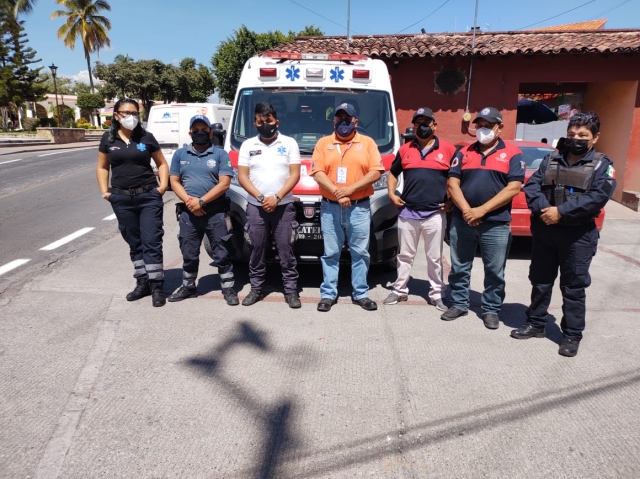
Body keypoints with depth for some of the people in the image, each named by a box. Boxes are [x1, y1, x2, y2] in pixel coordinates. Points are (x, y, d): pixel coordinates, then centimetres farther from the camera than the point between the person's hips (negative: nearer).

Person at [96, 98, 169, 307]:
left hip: (149, 196, -2)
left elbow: (162, 163, 10)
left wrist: (163, 184, -3)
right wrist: (104, 191, 2)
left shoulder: (146, 137, 3)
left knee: (151, 241, -4)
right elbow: (102, 167, 14)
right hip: (122, 199, 2)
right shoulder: (108, 139, 6)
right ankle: (142, 282, 21)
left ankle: (157, 286, 2)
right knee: (134, 243, 10)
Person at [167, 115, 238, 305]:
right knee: (189, 254, 14)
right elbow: (174, 182, 7)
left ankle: (228, 289, 13)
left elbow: (224, 183, -9)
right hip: (188, 213, 3)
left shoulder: (220, 154, 0)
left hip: (215, 212, -3)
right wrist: (189, 201, -11)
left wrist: (201, 201, -15)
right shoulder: (180, 154, 10)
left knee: (222, 254, 3)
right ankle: (188, 287, 30)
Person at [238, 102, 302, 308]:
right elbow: (242, 176, 3)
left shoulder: (289, 143, 4)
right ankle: (256, 289, 19)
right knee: (257, 249, 7)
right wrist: (261, 197, -10)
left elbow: (295, 175, -2)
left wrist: (277, 197, -12)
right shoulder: (248, 145, 8)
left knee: (286, 250, 1)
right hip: (255, 206, 2)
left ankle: (291, 290, 8)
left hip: (284, 206, -1)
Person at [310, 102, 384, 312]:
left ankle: (360, 294, 17)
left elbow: (376, 173, -3)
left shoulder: (367, 143, 6)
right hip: (330, 207, 0)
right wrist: (337, 192, -16)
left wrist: (351, 189, -15)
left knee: (360, 252, 6)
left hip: (359, 207, 0)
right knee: (330, 253, 6)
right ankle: (328, 294, 15)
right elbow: (317, 173, -2)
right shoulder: (323, 143, 8)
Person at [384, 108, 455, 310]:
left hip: (435, 214, -2)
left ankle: (436, 294, 21)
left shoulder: (448, 149, 0)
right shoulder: (405, 149, 8)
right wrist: (392, 194, 6)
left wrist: (452, 201, -3)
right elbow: (392, 173, 20)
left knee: (435, 258, 8)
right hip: (407, 213, 2)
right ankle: (400, 290, 25)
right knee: (405, 256, 13)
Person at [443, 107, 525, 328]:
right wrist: (466, 210, -14)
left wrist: (482, 210, -15)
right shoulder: (464, 152, 9)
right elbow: (452, 183, 1)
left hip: (496, 224, -2)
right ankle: (459, 304, 26)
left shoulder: (512, 154, 1)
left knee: (495, 271, 8)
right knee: (459, 268, 11)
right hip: (462, 221, 2)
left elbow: (513, 188, -8)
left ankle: (491, 310, 23)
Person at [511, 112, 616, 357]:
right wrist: (542, 209, -18)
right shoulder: (551, 159, 12)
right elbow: (532, 185, 0)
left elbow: (597, 197, -14)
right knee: (540, 281, 13)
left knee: (574, 288, 4)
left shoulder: (602, 165, 1)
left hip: (578, 236, -3)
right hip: (544, 231, 4)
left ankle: (572, 335, 17)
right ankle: (536, 324, 28)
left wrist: (561, 212, -21)